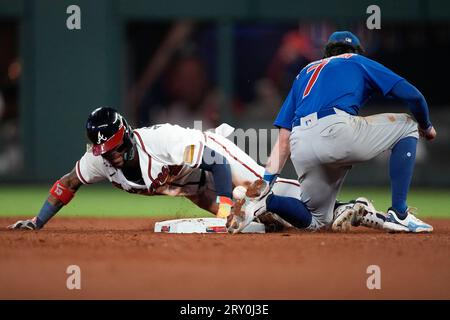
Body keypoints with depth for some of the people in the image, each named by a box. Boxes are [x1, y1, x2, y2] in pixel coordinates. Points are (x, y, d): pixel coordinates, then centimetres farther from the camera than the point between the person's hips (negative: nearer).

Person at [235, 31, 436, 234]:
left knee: (316, 220, 24)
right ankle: (398, 214, 4)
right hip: (337, 130, -5)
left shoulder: (305, 72, 35)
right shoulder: (358, 61, 25)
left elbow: (284, 137, 25)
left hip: (301, 151, 5)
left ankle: (267, 201, -6)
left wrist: (268, 179, 19)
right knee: (407, 126, 18)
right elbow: (411, 95, 14)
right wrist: (426, 126, 33)